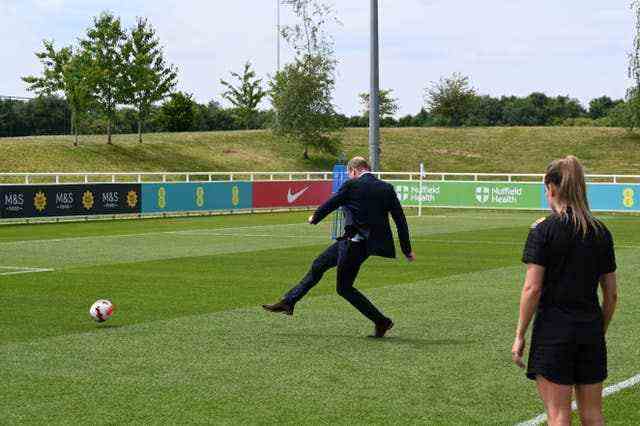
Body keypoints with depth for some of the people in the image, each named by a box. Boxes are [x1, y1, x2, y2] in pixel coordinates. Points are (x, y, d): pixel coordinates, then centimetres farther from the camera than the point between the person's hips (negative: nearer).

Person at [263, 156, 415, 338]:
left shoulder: (351, 186, -10)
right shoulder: (387, 188, 4)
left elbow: (330, 204, 1)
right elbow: (400, 220, 4)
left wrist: (314, 218, 22)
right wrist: (407, 249, 13)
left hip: (354, 242, -8)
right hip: (370, 240, 8)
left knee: (344, 288, 6)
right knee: (318, 266, 17)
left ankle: (382, 322, 8)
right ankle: (288, 302, 24)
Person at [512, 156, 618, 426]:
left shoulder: (543, 230, -9)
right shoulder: (601, 232, 6)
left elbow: (532, 289, -12)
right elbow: (611, 294, 9)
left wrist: (520, 335, -5)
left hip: (553, 330, -5)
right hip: (591, 330, 5)